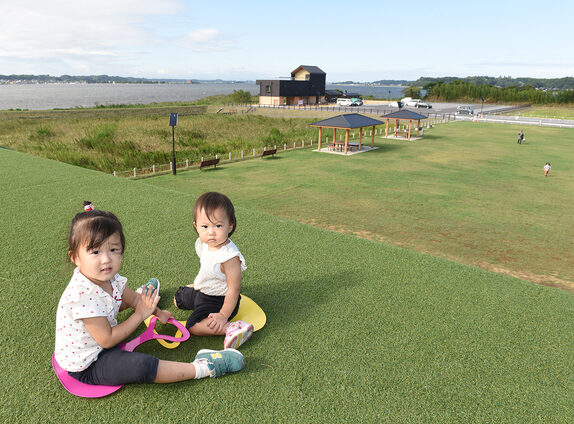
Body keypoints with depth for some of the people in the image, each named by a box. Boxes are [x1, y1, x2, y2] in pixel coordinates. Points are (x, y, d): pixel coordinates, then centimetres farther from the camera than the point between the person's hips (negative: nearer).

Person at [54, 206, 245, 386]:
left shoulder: (108, 277, -10)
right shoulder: (83, 294, -36)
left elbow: (132, 299, 11)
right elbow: (107, 340, -29)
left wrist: (157, 312, 11)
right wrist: (140, 315, -21)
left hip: (99, 346, 9)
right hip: (85, 366, -9)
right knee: (141, 366, -32)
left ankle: (145, 296, 60)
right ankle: (202, 368, -21)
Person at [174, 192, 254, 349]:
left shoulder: (229, 257, -35)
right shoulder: (203, 244, -11)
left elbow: (234, 290, -29)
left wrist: (223, 315, -28)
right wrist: (199, 284, 18)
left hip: (218, 299, -9)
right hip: (201, 290, 9)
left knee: (194, 326, -24)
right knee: (178, 299, 26)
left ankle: (233, 327, -22)